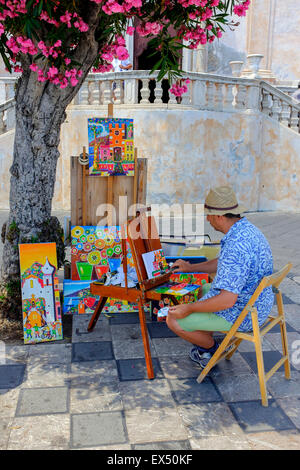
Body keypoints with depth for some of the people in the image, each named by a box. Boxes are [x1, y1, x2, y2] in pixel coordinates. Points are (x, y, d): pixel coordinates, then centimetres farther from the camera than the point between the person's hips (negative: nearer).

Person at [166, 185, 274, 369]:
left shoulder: (235, 246, -33)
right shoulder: (248, 228, 1)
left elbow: (227, 299, -35)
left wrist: (189, 309, -22)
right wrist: (191, 267, 22)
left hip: (239, 314, -10)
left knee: (173, 320, -5)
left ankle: (212, 347, 20)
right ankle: (206, 350, 30)